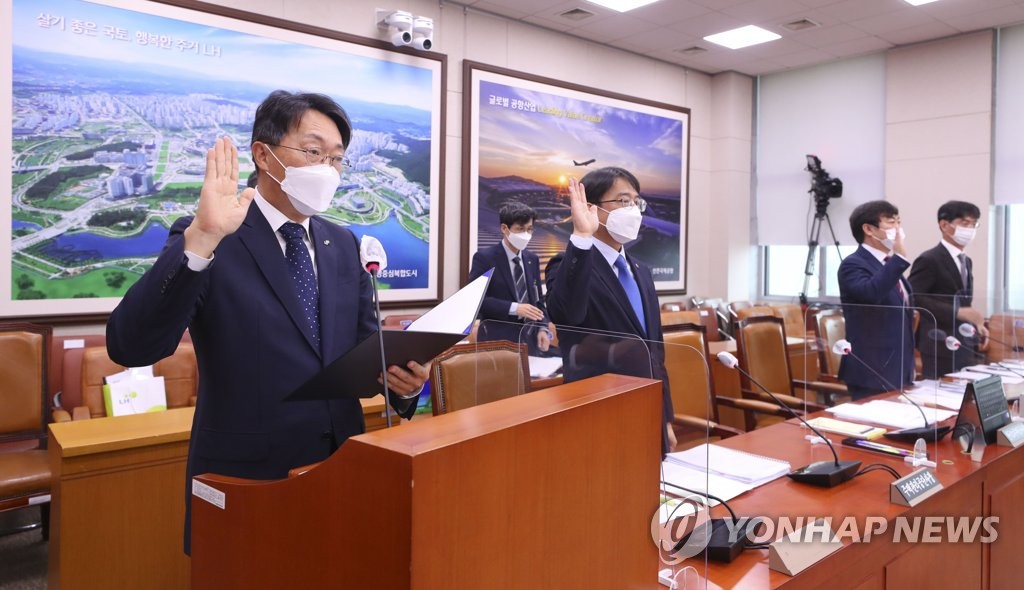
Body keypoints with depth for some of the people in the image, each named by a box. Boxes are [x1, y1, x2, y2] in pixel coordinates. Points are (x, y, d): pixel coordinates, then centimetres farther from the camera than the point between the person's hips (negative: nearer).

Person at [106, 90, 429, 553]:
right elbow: (129, 347, -22)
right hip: (245, 478, -5)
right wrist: (202, 240, -34)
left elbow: (364, 343, 10)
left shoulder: (343, 244, 7)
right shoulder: (203, 241, -11)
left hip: (341, 470, 5)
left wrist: (401, 375, -12)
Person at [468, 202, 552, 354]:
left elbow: (537, 299, 14)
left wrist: (542, 328, -3)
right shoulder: (484, 258, -6)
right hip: (497, 341, -5)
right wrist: (514, 308, -22)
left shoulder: (532, 260, 11)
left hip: (529, 340, 5)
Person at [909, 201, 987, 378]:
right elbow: (913, 299, -21)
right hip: (940, 348, -8)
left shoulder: (966, 261, 18)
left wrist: (975, 324, 7)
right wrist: (957, 312, -24)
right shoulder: (929, 260, -10)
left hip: (966, 348, 8)